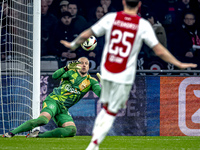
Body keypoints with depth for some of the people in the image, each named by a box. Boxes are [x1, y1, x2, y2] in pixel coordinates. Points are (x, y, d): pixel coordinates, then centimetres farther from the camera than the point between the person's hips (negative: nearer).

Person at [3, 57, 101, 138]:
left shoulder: (90, 81, 11)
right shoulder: (72, 72, 3)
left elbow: (100, 93, -2)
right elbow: (55, 76, -12)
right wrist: (67, 68, -27)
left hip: (63, 109, 5)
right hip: (54, 100, -5)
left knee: (72, 131, -20)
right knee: (43, 120, -33)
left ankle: (38, 135, -14)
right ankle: (12, 133, -26)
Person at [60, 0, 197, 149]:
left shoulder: (111, 18, 0)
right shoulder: (143, 25, -6)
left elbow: (85, 35, 7)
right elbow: (159, 50, -7)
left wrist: (73, 45, 26)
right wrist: (179, 64, 2)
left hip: (105, 73, 3)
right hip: (125, 76, -3)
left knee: (106, 108, 19)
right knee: (111, 113, 7)